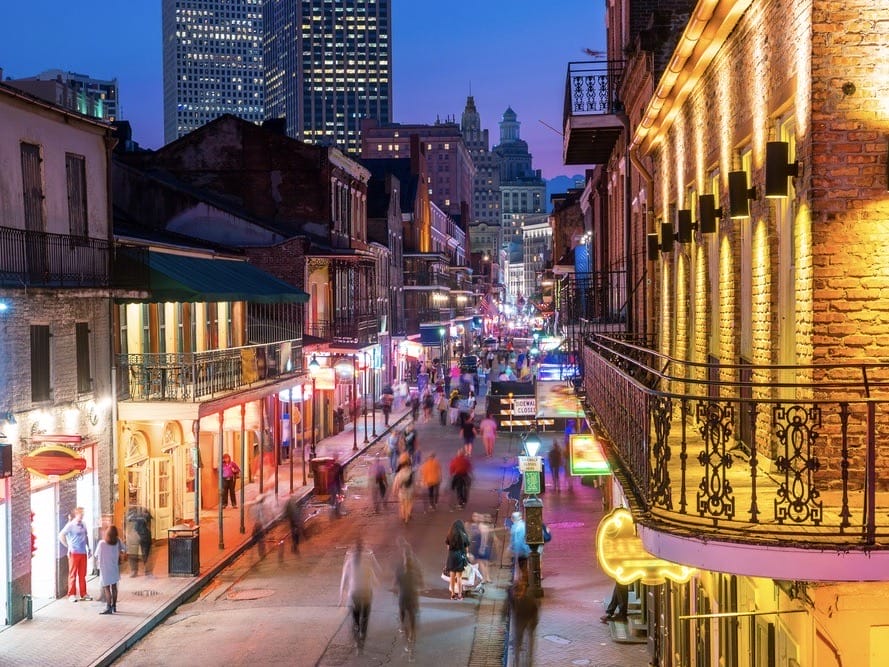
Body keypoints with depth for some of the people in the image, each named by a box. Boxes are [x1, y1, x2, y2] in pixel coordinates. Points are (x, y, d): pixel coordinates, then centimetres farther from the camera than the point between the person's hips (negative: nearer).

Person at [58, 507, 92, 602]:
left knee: (82, 574, 10)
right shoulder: (70, 525, -7)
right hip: (74, 553, -5)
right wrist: (68, 546, -8)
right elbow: (61, 535, -10)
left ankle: (83, 594, 16)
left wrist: (88, 548, 16)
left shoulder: (83, 525, 11)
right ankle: (71, 594, 7)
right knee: (73, 574, 1)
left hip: (83, 552, 5)